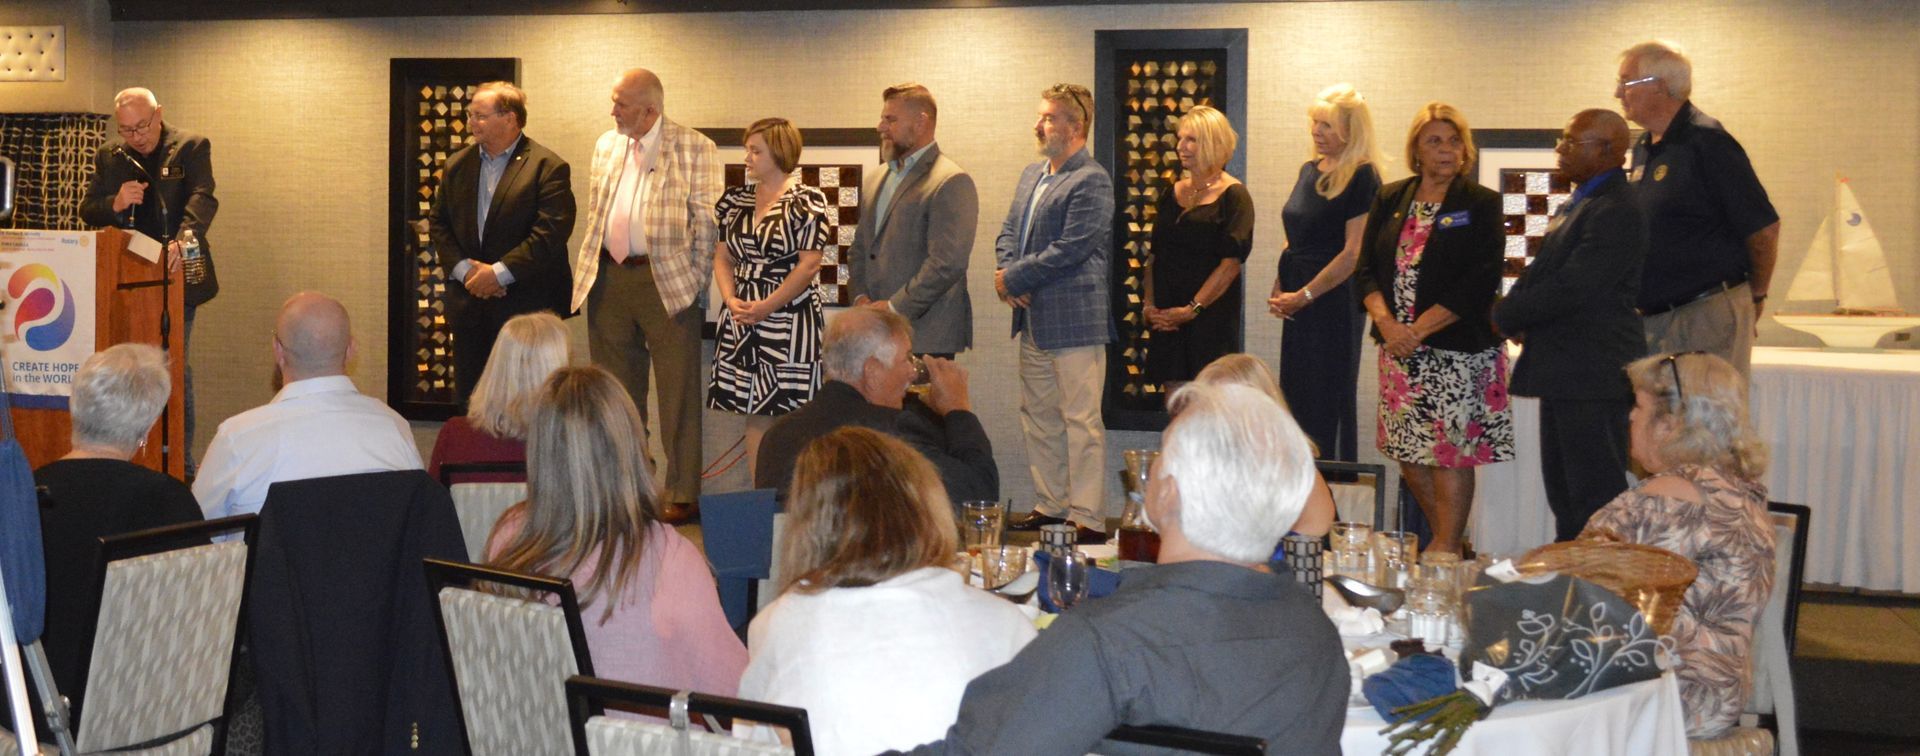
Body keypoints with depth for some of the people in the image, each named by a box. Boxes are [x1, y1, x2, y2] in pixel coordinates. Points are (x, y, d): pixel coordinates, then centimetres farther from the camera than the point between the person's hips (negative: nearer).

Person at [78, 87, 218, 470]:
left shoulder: (191, 147, -1)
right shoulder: (108, 156, 11)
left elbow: (202, 198, -16)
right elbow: (86, 210, 10)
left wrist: (184, 239, -35)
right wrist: (115, 204, -14)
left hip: (176, 276, -4)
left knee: (175, 366, -2)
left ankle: (180, 463, 5)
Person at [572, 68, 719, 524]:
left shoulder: (693, 148, -4)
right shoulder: (606, 147, 14)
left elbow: (707, 220, -6)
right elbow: (594, 215, 19)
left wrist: (696, 280, -9)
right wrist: (587, 272, 12)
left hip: (667, 282, -6)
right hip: (608, 280, 6)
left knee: (678, 395, -2)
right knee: (617, 394, 11)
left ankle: (682, 495, 4)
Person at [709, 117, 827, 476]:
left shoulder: (807, 201, -5)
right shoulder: (736, 199, 11)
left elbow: (809, 263, -11)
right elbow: (722, 257, 12)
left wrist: (766, 306, -15)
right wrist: (732, 300, -6)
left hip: (790, 318, -5)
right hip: (742, 321, 5)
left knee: (789, 412, -5)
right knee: (755, 413, 7)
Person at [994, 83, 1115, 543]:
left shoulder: (1091, 182, -13)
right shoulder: (1031, 176, 16)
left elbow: (1069, 251, -19)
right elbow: (1009, 232, 18)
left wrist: (1013, 279, -13)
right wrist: (1006, 273, -3)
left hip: (1075, 321, -9)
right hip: (1034, 321, 9)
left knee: (1081, 421, -5)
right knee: (1038, 418, 15)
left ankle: (1090, 519, -1)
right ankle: (1050, 505, 26)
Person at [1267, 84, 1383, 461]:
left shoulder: (1362, 177, -12)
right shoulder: (1309, 170, 13)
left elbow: (1353, 252, -17)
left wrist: (1303, 295, -14)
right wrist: (1280, 289, 6)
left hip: (1334, 301, -8)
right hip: (1298, 304, 8)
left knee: (1328, 403, -2)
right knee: (1296, 397, 10)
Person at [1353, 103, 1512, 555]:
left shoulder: (1481, 205, -2)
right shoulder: (1391, 201, 12)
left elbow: (1480, 284, -10)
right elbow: (1366, 270, 8)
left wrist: (1420, 329, -15)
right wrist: (1386, 322, -10)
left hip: (1458, 349, -5)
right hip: (1398, 350, 5)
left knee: (1451, 450, -4)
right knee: (1408, 451, 7)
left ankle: (1446, 548, 6)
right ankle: (1448, 540, 23)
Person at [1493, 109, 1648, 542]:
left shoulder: (1616, 213, -18)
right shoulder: (1577, 204, 16)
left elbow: (1570, 290, -23)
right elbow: (1542, 272, 20)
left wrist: (1507, 316, -9)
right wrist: (1515, 314, 0)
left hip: (1593, 375, -11)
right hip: (1565, 375, 11)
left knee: (1595, 495, -7)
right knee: (1564, 495, 16)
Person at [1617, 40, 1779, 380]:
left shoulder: (1707, 142, -12)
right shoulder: (1643, 149, 15)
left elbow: (1763, 228, -11)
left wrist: (1755, 296, 1)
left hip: (1707, 317, -9)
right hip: (1652, 318, 9)